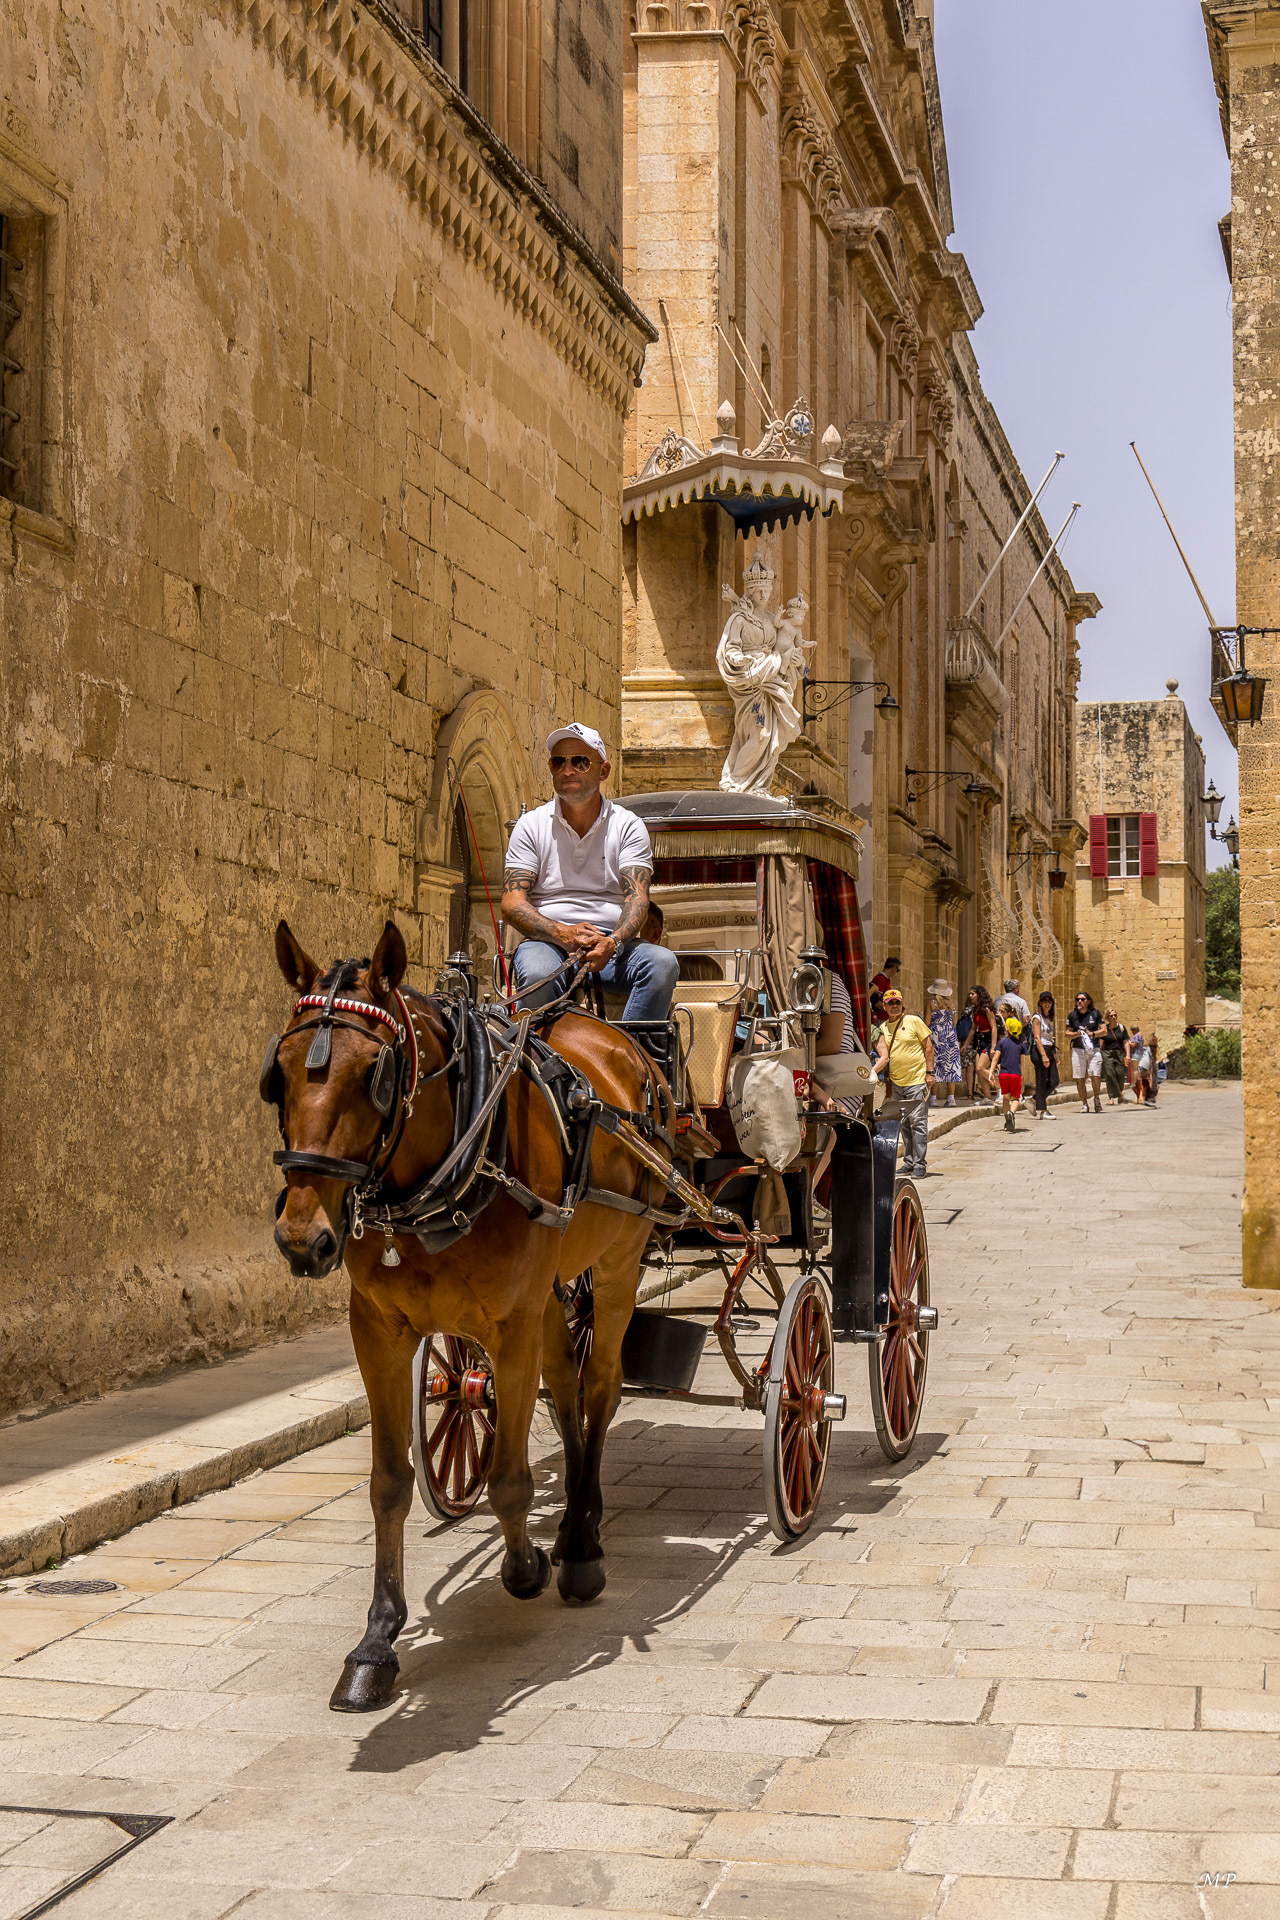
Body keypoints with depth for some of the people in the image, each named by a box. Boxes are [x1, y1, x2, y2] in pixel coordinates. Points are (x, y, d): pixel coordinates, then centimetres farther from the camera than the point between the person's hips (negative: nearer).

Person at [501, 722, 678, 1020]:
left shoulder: (628, 825, 9)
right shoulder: (531, 825, 9)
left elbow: (637, 898, -2)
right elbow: (512, 904, 0)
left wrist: (611, 942, -25)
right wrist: (564, 934, -18)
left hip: (612, 944, 1)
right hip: (547, 941, -1)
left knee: (663, 963, -29)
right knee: (536, 975, -36)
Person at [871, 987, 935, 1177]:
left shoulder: (913, 1021, -2)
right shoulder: (883, 1028, 9)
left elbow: (928, 1046, 0)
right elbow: (884, 1056, 3)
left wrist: (929, 1072, -6)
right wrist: (871, 1071, -15)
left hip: (917, 1080, -5)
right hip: (896, 1082, 5)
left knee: (918, 1123, -6)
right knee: (904, 1124, 9)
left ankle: (919, 1164, -3)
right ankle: (909, 1162, 16)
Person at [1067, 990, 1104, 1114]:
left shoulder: (1095, 1013, 4)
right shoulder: (1072, 1015, 7)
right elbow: (1067, 1033, 12)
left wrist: (1093, 1034, -12)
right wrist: (1076, 1034, -9)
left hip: (1094, 1049, -2)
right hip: (1078, 1049, 2)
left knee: (1096, 1075, -13)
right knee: (1079, 1078, 0)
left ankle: (1097, 1099, 11)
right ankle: (1084, 1104, 11)